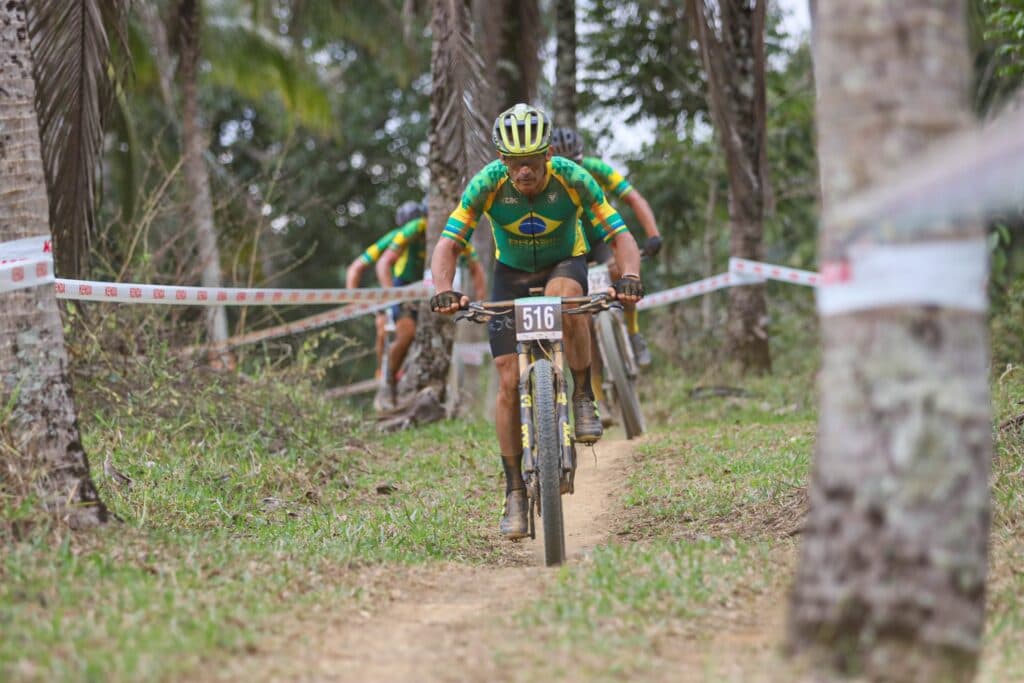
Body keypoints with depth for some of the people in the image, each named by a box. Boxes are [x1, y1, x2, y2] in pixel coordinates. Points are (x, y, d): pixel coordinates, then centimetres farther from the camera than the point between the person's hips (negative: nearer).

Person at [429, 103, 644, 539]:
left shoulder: (572, 179, -28)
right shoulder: (487, 184, -26)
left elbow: (621, 236, -28)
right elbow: (448, 244, -27)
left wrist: (629, 277, -49)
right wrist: (444, 290, -47)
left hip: (565, 263, -1)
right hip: (512, 272, 1)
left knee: (565, 297, -39)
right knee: (509, 381, -10)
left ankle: (584, 398, -19)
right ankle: (515, 493, -1)